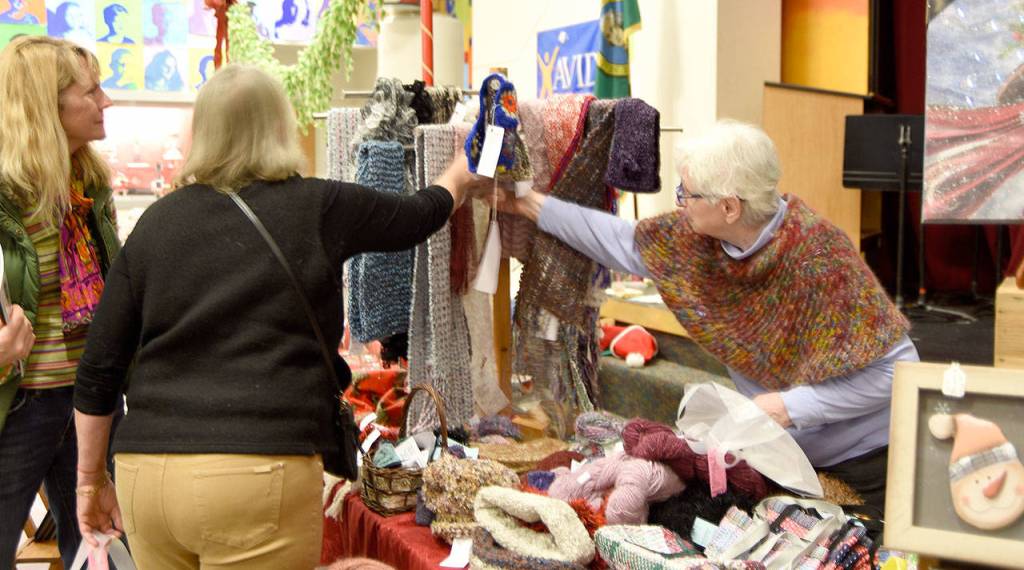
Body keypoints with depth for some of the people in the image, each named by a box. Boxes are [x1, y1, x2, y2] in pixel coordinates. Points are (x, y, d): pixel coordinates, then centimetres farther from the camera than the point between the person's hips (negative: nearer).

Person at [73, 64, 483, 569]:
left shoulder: (157, 221, 7)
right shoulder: (318, 209, -1)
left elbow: (99, 366, 9)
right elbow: (419, 215, 18)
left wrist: (92, 478, 20)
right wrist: (460, 176, 40)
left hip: (145, 471, 5)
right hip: (260, 471, -4)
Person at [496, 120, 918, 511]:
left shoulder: (818, 253, -30)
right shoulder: (699, 240, -11)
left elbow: (897, 366, -27)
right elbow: (620, 240, 5)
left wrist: (790, 406, -29)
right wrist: (529, 204, 7)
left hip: (863, 460, -6)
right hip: (781, 451, 6)